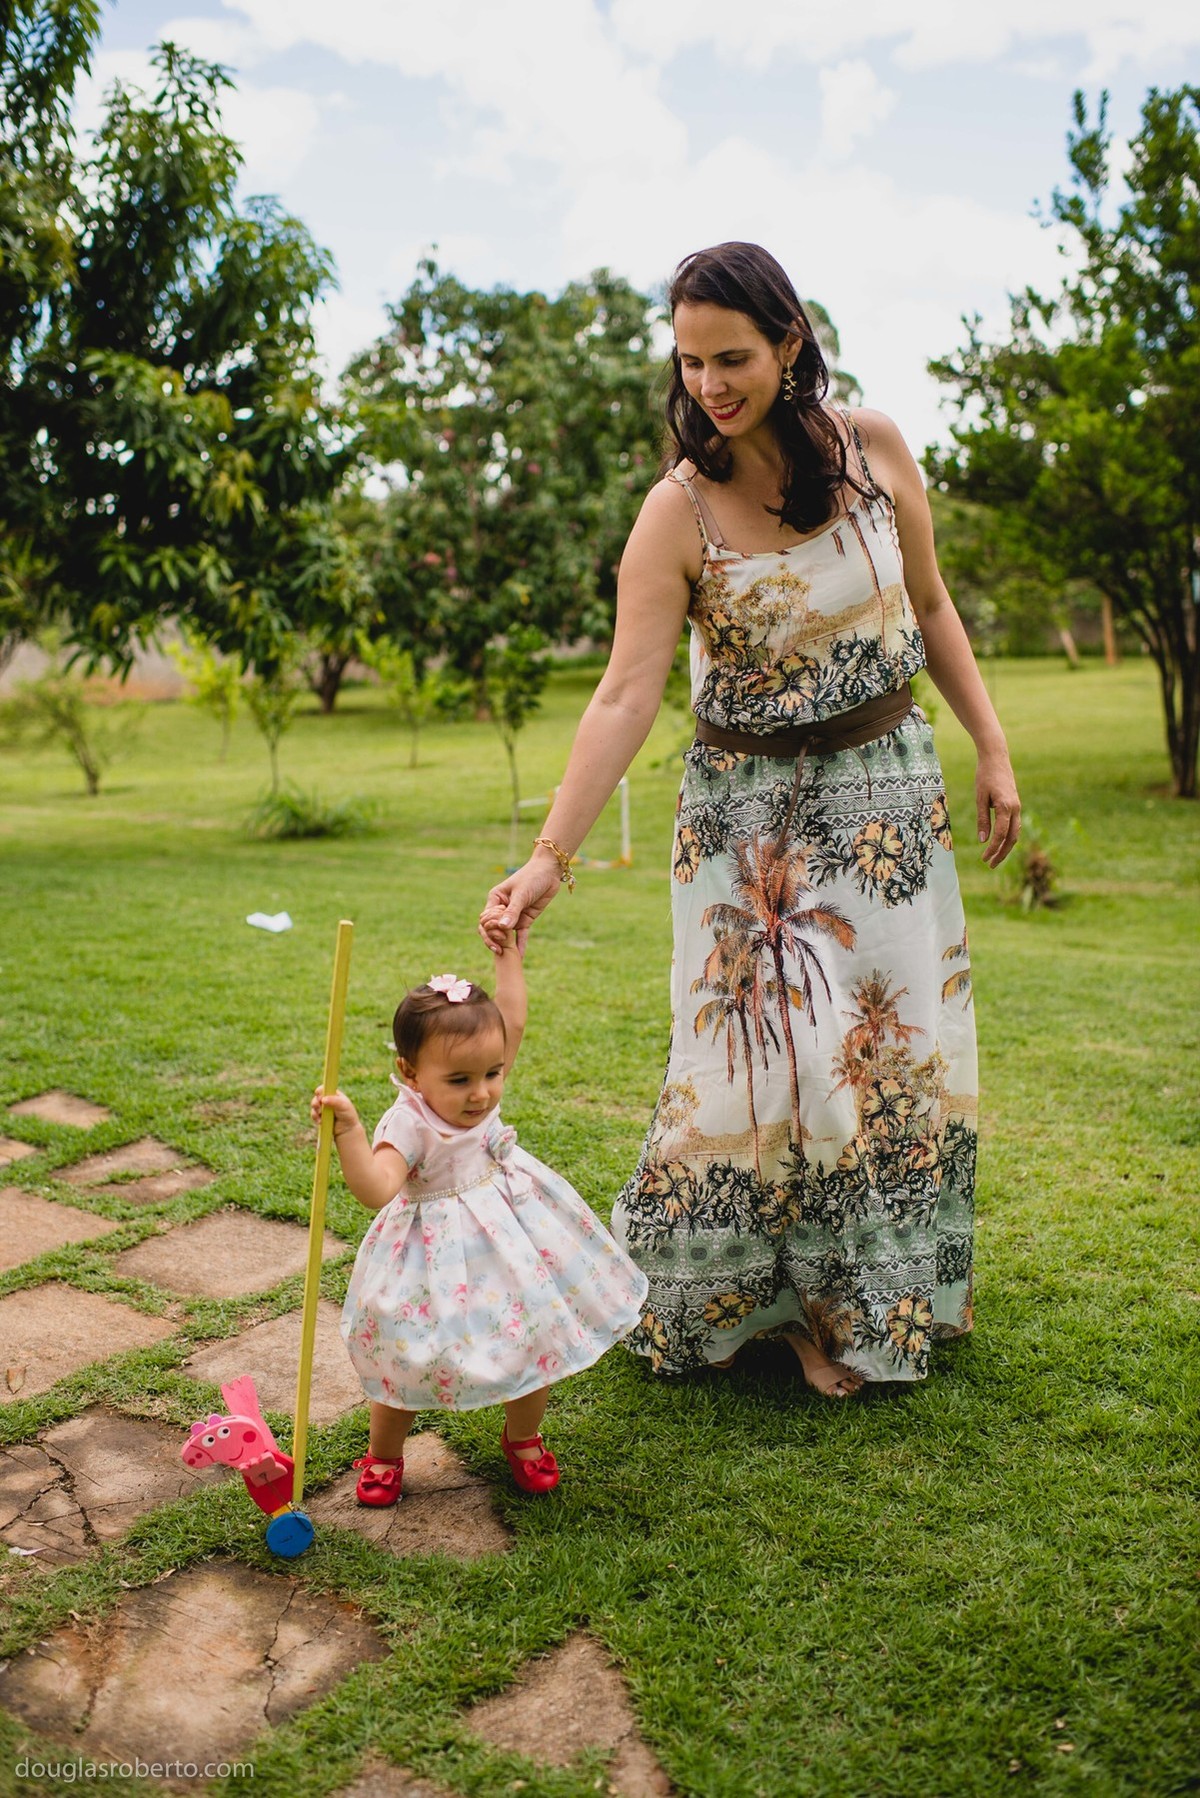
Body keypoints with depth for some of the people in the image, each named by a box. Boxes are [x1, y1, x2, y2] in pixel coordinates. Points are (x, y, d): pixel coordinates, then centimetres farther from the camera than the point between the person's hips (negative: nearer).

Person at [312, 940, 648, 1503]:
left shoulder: (479, 1091, -10)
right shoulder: (409, 1123, -26)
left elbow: (510, 1020, -1)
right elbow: (377, 1189, -41)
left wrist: (509, 952, 1)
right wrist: (348, 1132, -53)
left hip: (513, 1244, 5)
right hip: (439, 1258, -5)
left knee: (536, 1343, 13)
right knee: (408, 1364, 7)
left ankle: (523, 1439, 42)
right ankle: (383, 1456, 36)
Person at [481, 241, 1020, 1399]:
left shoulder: (875, 448, -3)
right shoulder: (679, 511, -14)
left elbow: (930, 608, 8)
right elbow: (626, 694, -21)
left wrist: (991, 747, 6)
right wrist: (550, 854, -29)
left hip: (888, 789, 4)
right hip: (751, 811, -3)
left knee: (895, 1045, 10)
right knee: (765, 1049, -4)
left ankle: (874, 1296, 32)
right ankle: (766, 1295, 21)